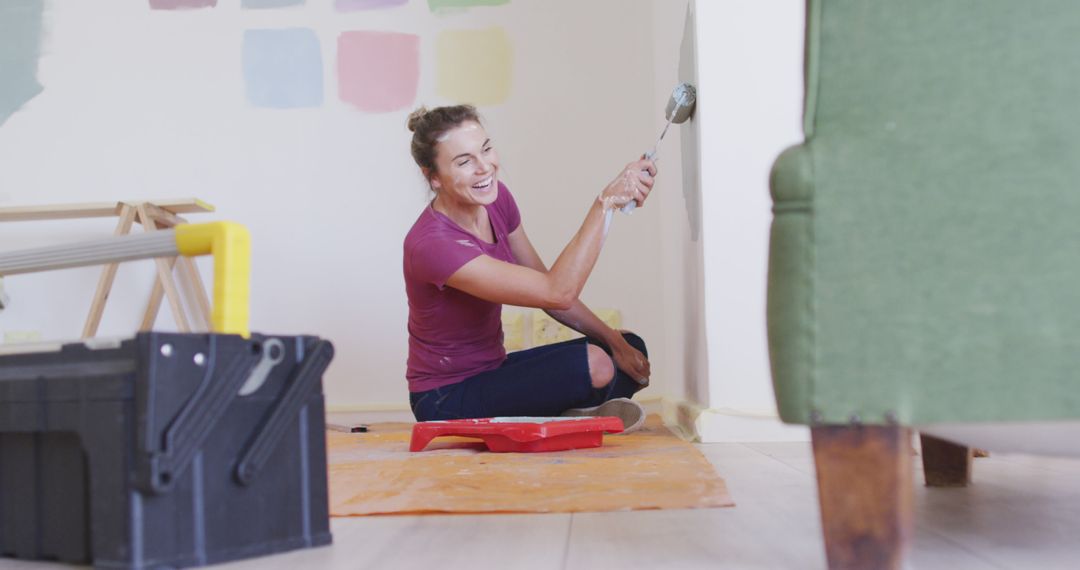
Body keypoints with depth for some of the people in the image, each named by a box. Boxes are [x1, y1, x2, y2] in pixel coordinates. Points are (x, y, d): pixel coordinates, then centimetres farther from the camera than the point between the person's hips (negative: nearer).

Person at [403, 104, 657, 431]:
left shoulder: (495, 198, -4)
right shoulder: (431, 244, -29)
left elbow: (545, 286, 4)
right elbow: (556, 293, -36)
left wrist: (615, 341, -5)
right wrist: (606, 202, -36)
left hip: (492, 369, 9)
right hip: (447, 401, -8)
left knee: (632, 349, 4)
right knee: (592, 363, -29)